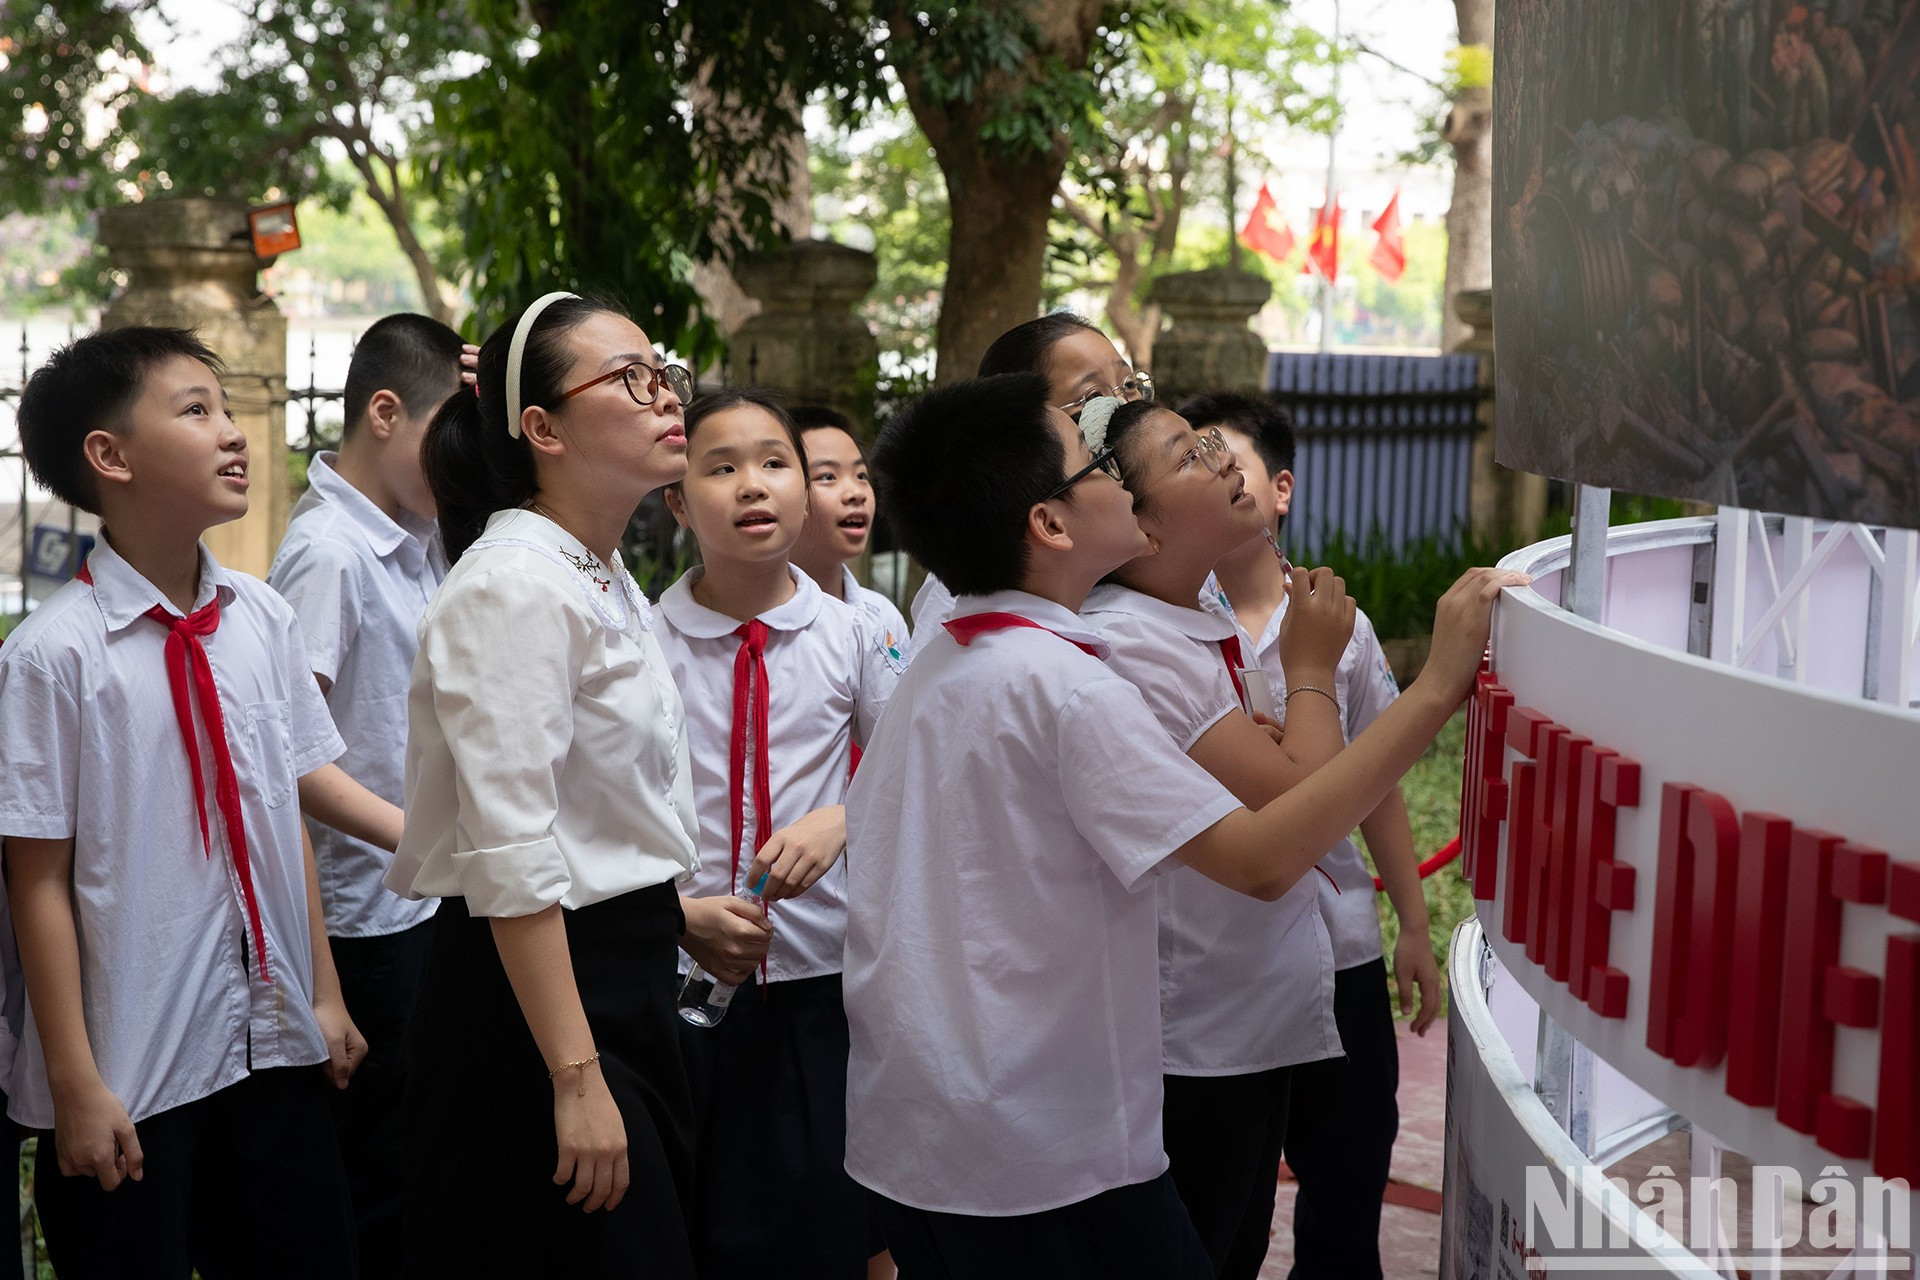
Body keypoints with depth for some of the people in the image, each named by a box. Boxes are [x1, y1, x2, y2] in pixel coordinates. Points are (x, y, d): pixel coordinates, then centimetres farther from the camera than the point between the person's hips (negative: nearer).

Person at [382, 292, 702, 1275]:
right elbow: (512, 860, -24)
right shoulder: (512, 586, -18)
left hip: (628, 980, 10)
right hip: (536, 985, -10)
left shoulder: (611, 582, 13)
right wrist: (576, 1078, -25)